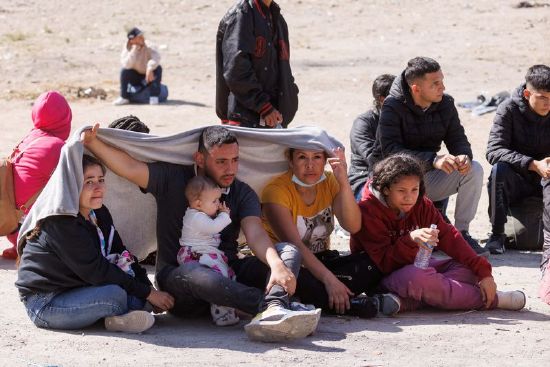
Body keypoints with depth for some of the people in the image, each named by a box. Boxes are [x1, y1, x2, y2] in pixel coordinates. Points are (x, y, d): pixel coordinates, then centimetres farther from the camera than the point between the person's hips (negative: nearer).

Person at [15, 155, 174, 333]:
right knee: (115, 294, -30)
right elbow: (96, 271, -24)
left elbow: (121, 254, 10)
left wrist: (150, 288, -3)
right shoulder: (62, 224, -23)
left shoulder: (100, 214, 7)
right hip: (44, 303, -10)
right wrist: (148, 293, -20)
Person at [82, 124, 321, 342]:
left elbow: (256, 235, -9)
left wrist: (277, 266, -29)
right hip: (176, 277, -3)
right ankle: (273, 305, -53)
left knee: (289, 251, -19)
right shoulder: (172, 179, 4)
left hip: (228, 274, 3)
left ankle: (272, 312, -53)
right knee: (196, 274, -41)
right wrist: (93, 143, -26)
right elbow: (130, 168, -9)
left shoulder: (242, 193, 8)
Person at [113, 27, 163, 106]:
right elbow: (127, 65, -26)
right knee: (124, 71, -25)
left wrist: (150, 68, -51)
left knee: (158, 68, -29)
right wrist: (134, 50, -31)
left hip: (149, 76, -1)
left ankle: (154, 96, -22)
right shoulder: (127, 48, -11)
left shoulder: (148, 47, -16)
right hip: (135, 77, 1)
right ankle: (124, 97, -12)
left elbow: (156, 56, -35)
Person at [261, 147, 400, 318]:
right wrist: (329, 279, -36)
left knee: (374, 262, -17)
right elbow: (294, 245, -25)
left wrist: (343, 182, -24)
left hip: (320, 261, 6)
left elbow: (353, 226, -13)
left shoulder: (329, 182, 2)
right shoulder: (276, 190, -15)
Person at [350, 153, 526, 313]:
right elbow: (385, 263, -24)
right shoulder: (367, 211, -19)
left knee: (468, 268, -10)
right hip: (381, 278, -7)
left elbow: (448, 236, -6)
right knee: (415, 276, -39)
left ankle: (407, 301, -32)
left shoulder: (421, 205, 0)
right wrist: (411, 240, -42)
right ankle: (490, 300, -23)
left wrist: (483, 272, -16)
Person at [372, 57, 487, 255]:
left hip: (428, 177, 5)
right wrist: (433, 159, -40)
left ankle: (461, 233, -7)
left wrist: (464, 156, -27)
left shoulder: (445, 103, -1)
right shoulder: (393, 107, -17)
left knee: (474, 170, -17)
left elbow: (458, 140, 0)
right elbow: (390, 151, -28)